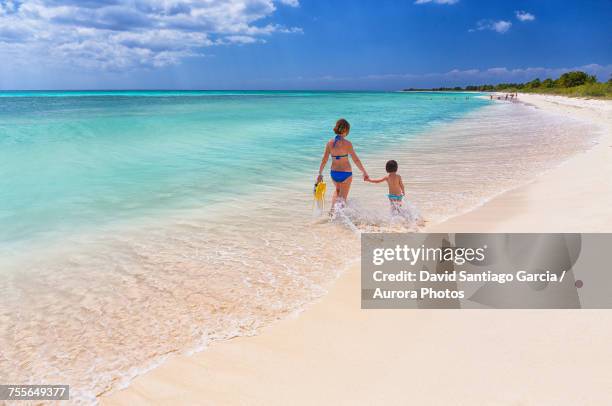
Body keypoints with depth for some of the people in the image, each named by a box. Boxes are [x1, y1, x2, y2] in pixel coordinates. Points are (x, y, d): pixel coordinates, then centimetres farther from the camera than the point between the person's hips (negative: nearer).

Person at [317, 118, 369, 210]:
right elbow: (356, 160, -13)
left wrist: (320, 174, 9)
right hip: (346, 173, -5)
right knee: (343, 197, 10)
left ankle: (333, 208, 16)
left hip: (334, 172, 5)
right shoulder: (347, 143, -15)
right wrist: (364, 172, -4)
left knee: (337, 190, 31)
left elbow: (324, 160, 0)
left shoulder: (330, 143, -3)